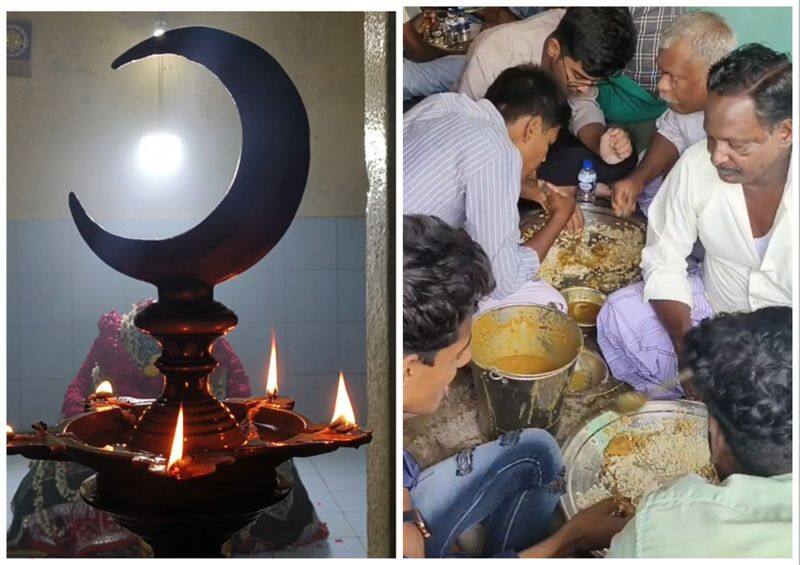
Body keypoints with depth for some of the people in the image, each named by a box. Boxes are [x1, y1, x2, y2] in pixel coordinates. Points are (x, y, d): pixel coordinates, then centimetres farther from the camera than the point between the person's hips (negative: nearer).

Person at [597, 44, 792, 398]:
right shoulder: (696, 165, -16)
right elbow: (663, 263, -7)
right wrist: (685, 339, -22)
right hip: (713, 303, 4)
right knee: (620, 316, -14)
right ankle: (664, 408, 10)